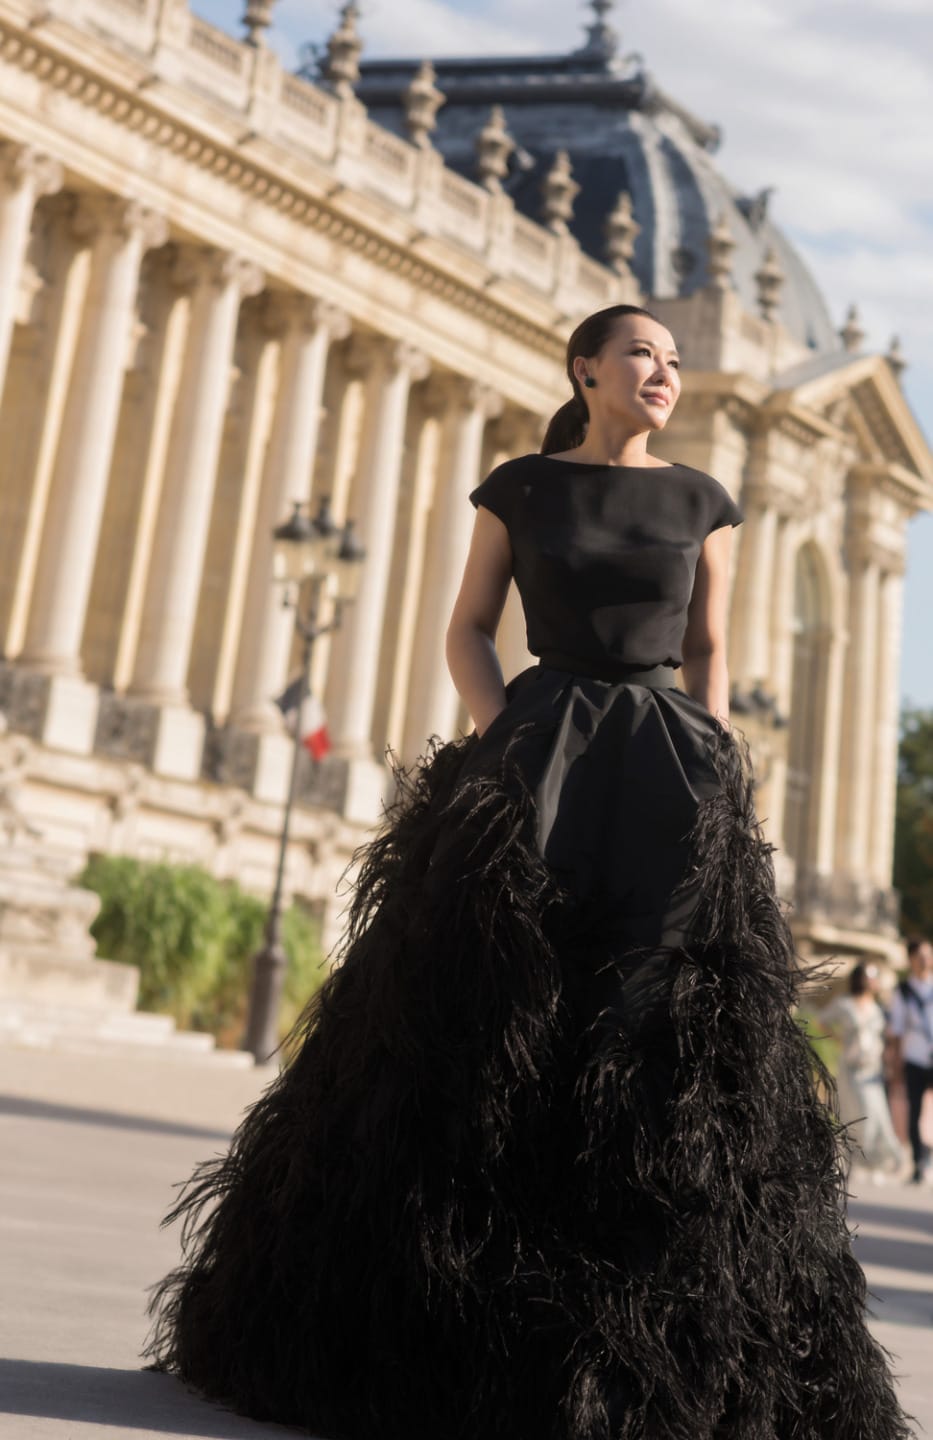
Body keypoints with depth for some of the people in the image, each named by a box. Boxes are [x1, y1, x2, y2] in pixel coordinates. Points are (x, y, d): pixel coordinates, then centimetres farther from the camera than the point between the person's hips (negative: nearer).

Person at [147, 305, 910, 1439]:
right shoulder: (521, 487, 9)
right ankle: (431, 1325, 6)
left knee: (666, 1036, -6)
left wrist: (717, 778, 1)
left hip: (663, 763, 1)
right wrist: (500, 737, -7)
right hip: (536, 752, -1)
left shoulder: (702, 502, 13)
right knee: (491, 1016, -7)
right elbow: (467, 630, 9)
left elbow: (710, 653, 14)